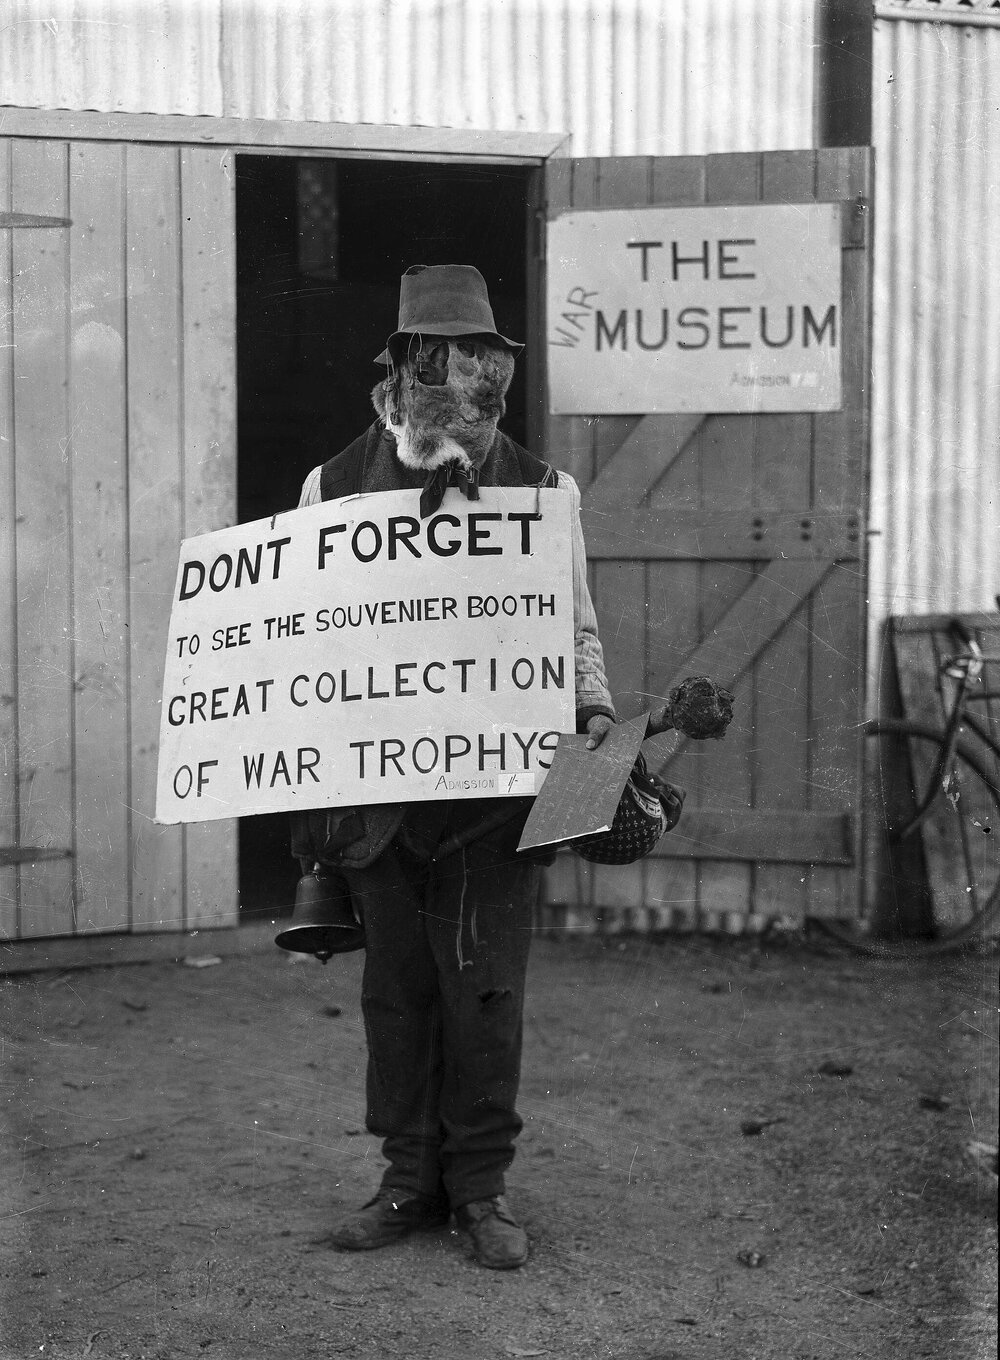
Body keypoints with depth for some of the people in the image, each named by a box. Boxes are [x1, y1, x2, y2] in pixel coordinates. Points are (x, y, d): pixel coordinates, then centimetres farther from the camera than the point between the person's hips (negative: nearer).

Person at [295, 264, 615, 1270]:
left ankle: (481, 1188, 15)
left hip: (496, 781, -2)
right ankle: (410, 1179, 22)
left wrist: (592, 707, -5)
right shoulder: (334, 486, 8)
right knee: (395, 986, 9)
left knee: (485, 990, 1)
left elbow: (574, 626, 11)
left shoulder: (540, 490, 5)